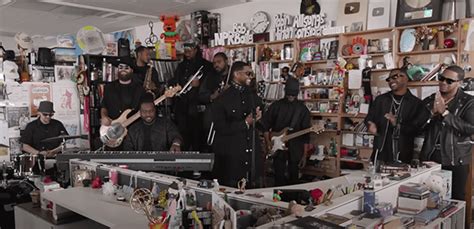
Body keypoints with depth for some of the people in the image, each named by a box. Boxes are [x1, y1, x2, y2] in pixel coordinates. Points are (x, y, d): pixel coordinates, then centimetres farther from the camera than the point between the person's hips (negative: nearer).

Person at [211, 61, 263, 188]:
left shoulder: (253, 95, 13)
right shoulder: (222, 99, -5)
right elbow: (221, 128, -12)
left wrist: (258, 117, 0)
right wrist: (245, 123, -13)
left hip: (253, 152, 5)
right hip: (231, 156, -5)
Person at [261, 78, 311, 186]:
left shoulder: (302, 109, 0)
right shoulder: (276, 106, 0)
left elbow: (306, 134, 0)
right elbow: (265, 124, 4)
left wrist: (304, 155, -2)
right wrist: (268, 142, -6)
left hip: (295, 150, 0)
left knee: (293, 179, 9)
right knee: (279, 178, 2)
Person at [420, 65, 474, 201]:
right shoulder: (428, 101, 7)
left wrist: (445, 112, -19)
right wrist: (432, 113, -15)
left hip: (455, 161, -3)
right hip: (429, 158, 3)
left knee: (456, 199, 6)